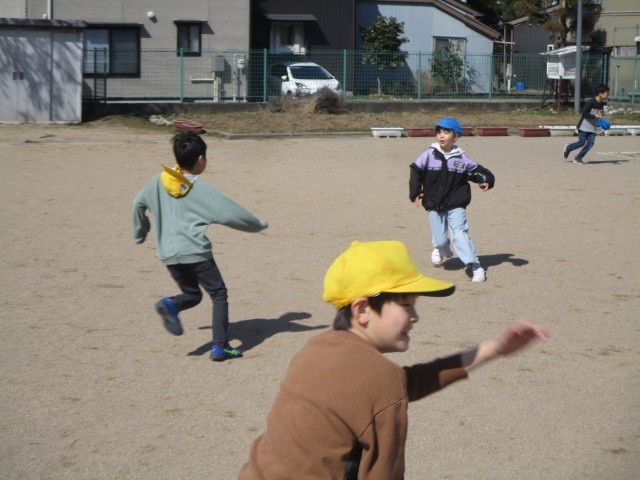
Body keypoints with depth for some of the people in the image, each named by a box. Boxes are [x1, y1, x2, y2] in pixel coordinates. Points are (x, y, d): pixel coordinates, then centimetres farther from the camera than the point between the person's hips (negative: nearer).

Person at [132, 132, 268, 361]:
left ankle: (170, 304, -12)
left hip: (168, 254, 5)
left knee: (192, 294, 21)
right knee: (219, 294, 8)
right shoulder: (202, 190, -8)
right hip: (195, 252, -5)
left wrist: (140, 233, 31)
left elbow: (138, 203, 15)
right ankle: (220, 346, -1)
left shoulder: (159, 181, 5)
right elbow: (231, 213, -8)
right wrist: (259, 225, 9)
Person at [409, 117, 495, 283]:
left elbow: (476, 170, 5)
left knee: (460, 234, -17)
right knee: (440, 239, 7)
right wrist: (415, 193, -4)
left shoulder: (461, 158, -3)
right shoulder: (430, 154, -4)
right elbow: (415, 172, 1)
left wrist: (486, 180, -15)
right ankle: (441, 249, 45)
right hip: (434, 205, 1)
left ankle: (475, 266, -12)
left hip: (456, 206, -1)